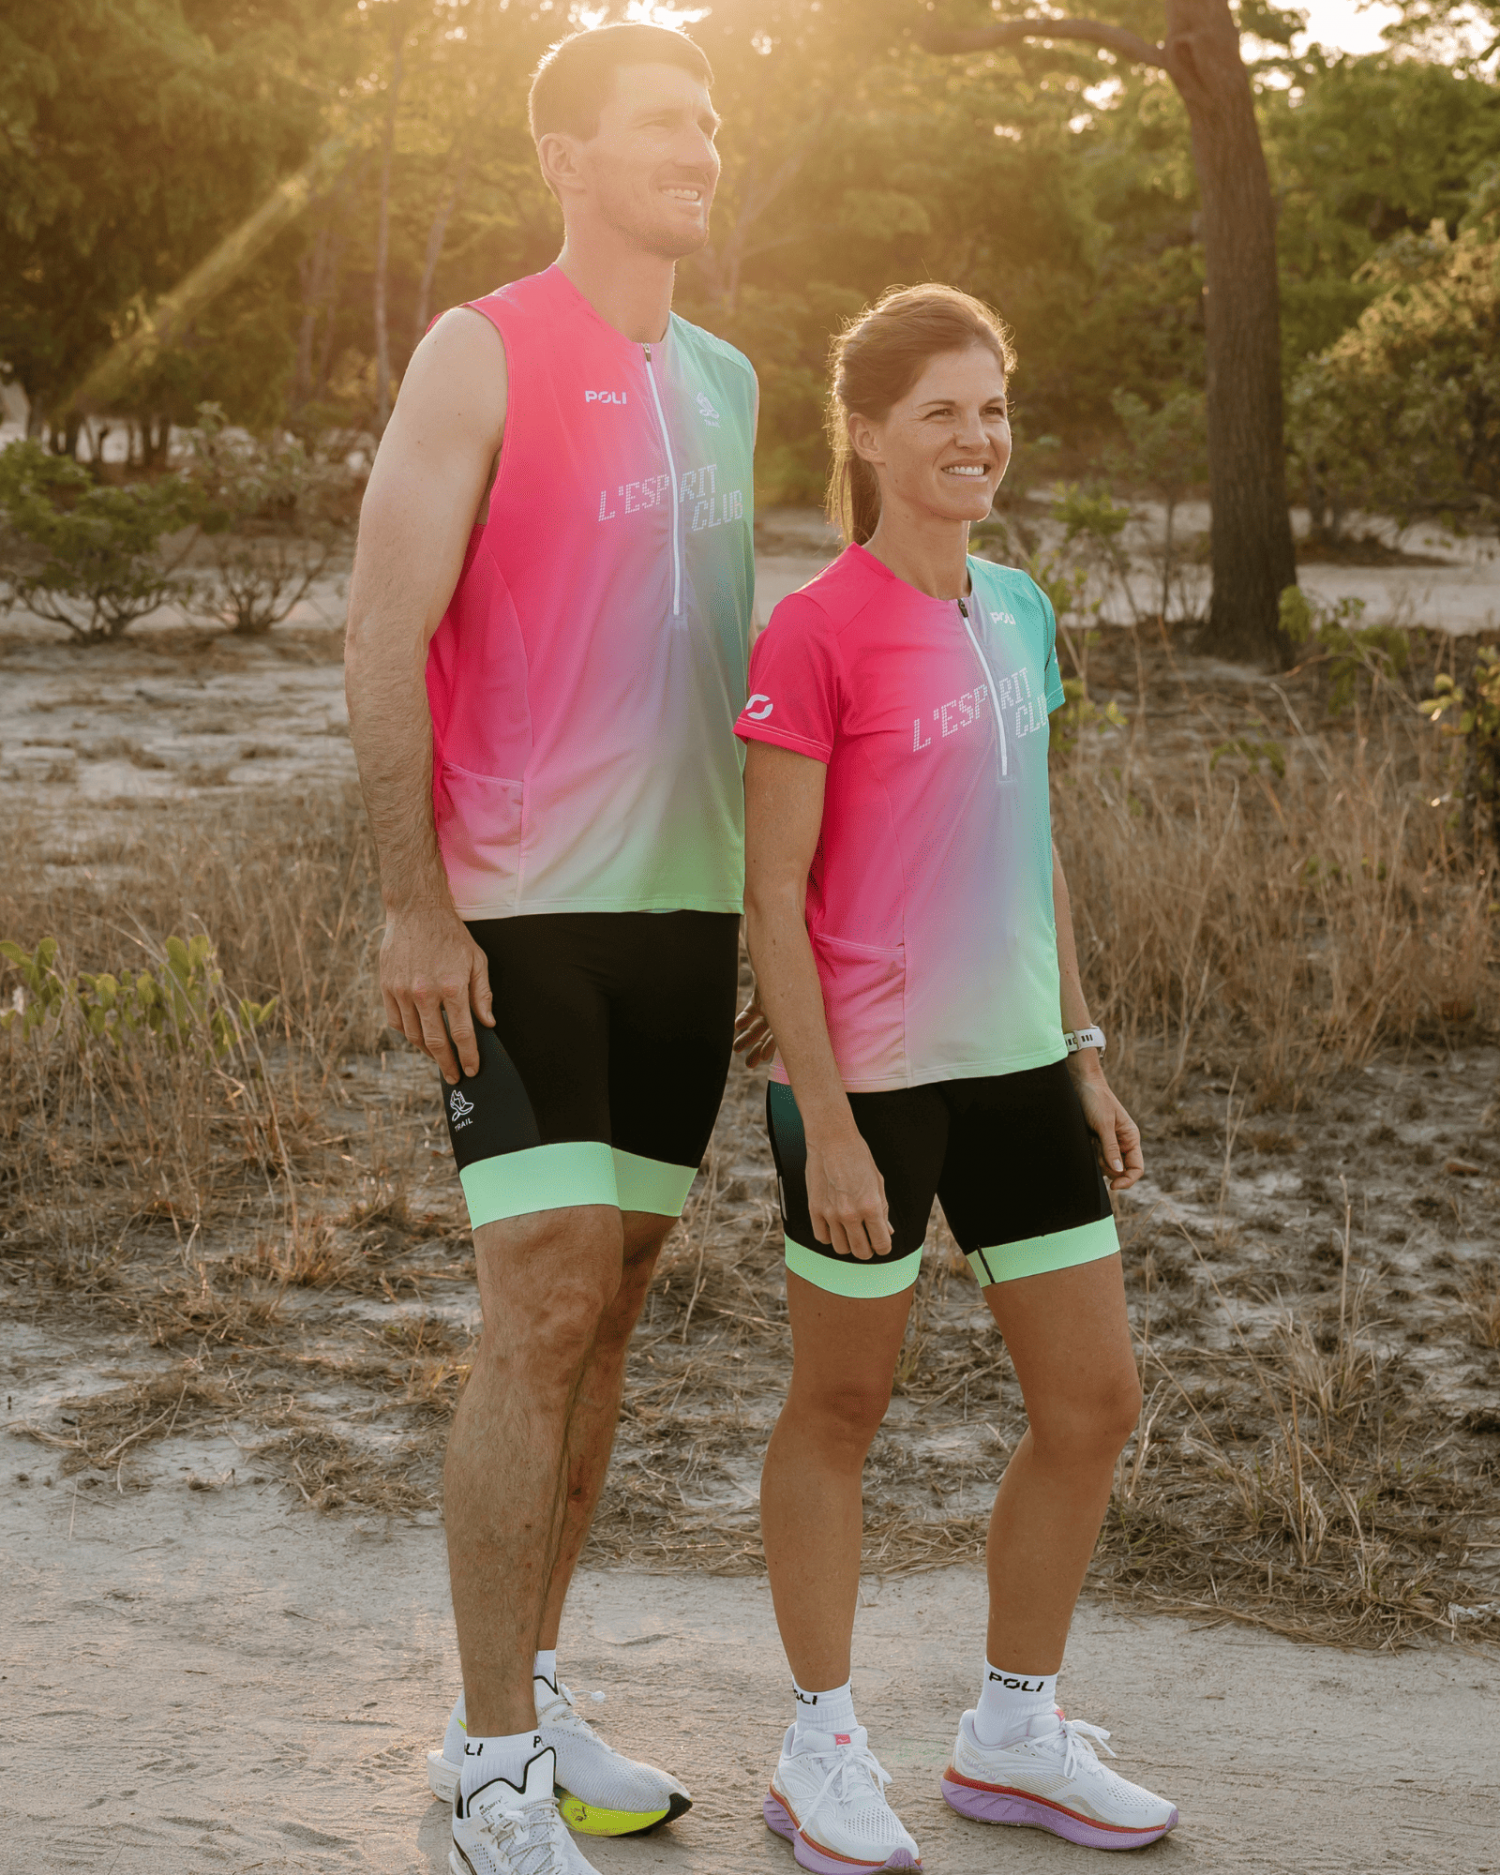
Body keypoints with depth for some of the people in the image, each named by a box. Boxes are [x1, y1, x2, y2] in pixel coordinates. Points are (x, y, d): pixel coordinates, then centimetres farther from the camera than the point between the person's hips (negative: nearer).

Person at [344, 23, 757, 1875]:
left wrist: (776, 892, 16)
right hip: (522, 916, -6)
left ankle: (532, 1698, 23)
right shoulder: (482, 355, -4)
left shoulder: (728, 383, 16)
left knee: (609, 1309, 10)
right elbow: (383, 635, -9)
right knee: (541, 1316, -8)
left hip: (689, 910, 7)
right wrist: (411, 906, -15)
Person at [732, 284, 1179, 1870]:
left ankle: (1014, 1734, 27)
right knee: (840, 1404, 8)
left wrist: (1085, 1051, 14)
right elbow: (771, 897, -13)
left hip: (1015, 1066, 7)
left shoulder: (1019, 613, 9)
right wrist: (826, 1119, -16)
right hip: (871, 1078, -7)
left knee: (1094, 1401, 10)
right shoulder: (813, 634, -12)